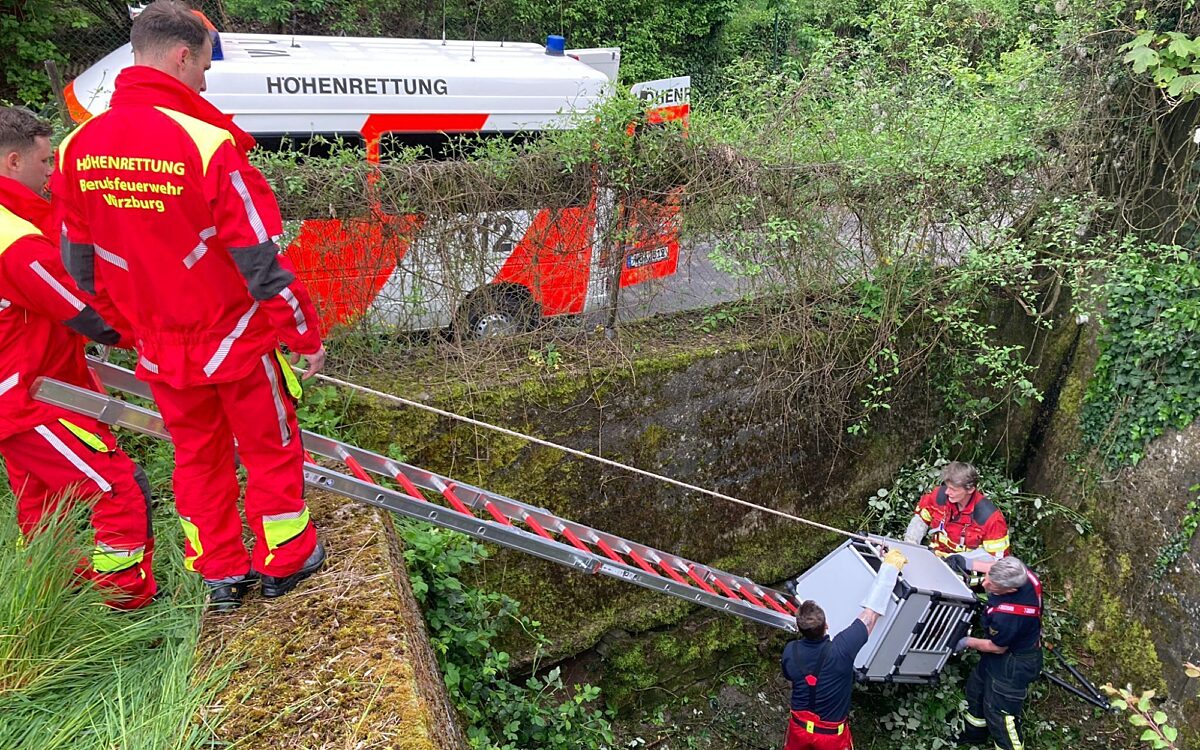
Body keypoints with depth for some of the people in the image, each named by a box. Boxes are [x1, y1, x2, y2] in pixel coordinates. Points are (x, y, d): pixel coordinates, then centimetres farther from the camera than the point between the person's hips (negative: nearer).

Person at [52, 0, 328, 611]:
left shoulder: (78, 148, -3)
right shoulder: (208, 143, -22)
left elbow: (80, 263, 6)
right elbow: (261, 261, -19)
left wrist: (122, 323, 21)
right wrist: (306, 333, -7)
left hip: (160, 347, 5)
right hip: (237, 339, -5)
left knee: (197, 457, 20)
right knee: (270, 451, 14)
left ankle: (221, 573, 33)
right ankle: (284, 561, 30)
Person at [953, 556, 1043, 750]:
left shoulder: (1006, 617, -43)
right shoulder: (1022, 574, -24)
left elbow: (997, 648, -21)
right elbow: (998, 571, 4)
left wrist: (968, 642, -5)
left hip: (1013, 665, -10)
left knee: (999, 713, 6)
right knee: (976, 686, 27)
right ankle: (975, 733, 51)